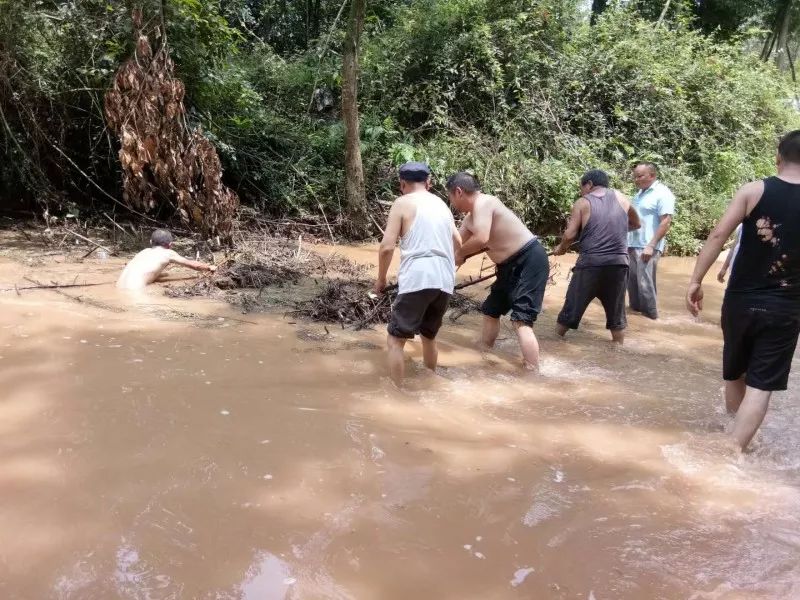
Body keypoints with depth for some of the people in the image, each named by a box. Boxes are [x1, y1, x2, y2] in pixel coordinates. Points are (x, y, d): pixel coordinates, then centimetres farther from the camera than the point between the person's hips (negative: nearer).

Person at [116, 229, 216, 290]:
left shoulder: (146, 251, 23)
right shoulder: (168, 253, 9)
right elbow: (193, 265, 20)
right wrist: (209, 267, 36)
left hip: (119, 289, 7)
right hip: (133, 292, -7)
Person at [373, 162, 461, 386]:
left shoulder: (402, 203, 1)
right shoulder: (442, 204, 19)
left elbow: (387, 247, -6)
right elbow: (458, 243, 27)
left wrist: (381, 278, 7)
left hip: (417, 280, -6)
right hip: (445, 282, 6)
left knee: (395, 340, 3)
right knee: (429, 336, 24)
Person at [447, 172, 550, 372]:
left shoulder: (483, 202, -20)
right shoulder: (470, 218, 10)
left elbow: (481, 239, -33)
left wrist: (460, 255, -16)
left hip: (530, 260, -10)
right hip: (511, 265, 10)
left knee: (521, 320, -17)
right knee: (491, 311, 20)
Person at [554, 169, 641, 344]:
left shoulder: (582, 203, 3)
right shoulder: (621, 198, 13)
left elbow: (570, 235, -5)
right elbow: (636, 224, 27)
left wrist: (561, 248, 14)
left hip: (590, 264, -3)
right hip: (618, 264, 3)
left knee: (570, 309, 10)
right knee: (616, 315, 15)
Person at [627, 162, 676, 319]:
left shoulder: (662, 193, -9)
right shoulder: (640, 193, 16)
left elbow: (666, 222, -15)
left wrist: (651, 245, -20)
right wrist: (626, 240, 16)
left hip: (647, 247, -8)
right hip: (632, 244, 8)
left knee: (645, 282, -5)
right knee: (632, 279, 12)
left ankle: (650, 313, 6)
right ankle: (635, 307, 25)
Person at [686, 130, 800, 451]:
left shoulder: (753, 191, -5)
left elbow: (718, 235, -12)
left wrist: (696, 281, -9)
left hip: (741, 301, 1)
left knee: (735, 373, 21)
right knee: (760, 386, 4)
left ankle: (736, 438, 40)